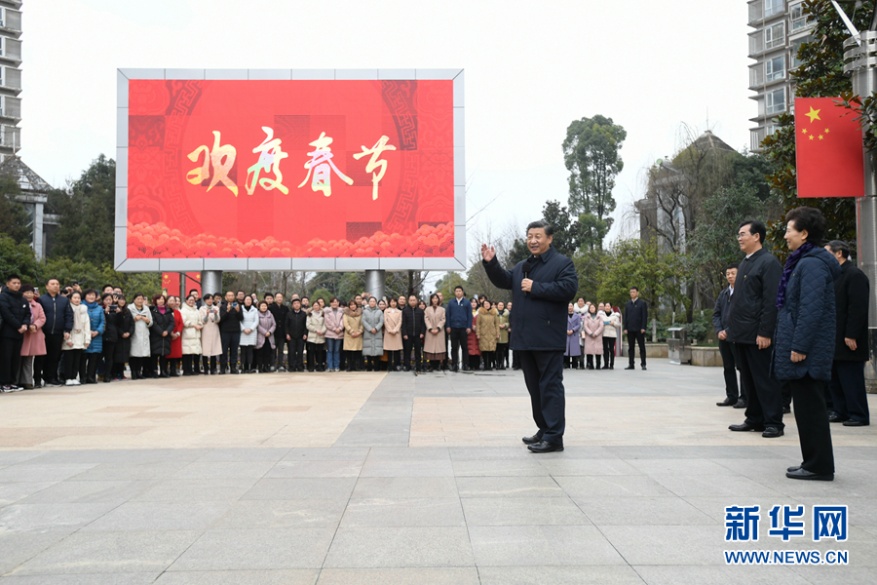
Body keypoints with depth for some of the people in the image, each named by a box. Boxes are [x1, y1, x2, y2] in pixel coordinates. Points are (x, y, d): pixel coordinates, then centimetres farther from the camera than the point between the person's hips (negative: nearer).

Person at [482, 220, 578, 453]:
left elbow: (568, 288, -17)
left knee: (550, 386, -7)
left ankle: (554, 437, -6)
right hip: (525, 338, 8)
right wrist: (491, 263, 4)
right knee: (534, 387, 14)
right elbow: (503, 281, 21)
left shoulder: (562, 263, -3)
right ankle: (544, 430, 24)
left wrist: (536, 288, -15)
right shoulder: (522, 267, 21)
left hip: (547, 338, -8)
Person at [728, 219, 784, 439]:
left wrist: (765, 332, -20)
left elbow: (771, 301, -17)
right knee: (748, 380, 12)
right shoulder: (745, 263, 16)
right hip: (741, 333, 9)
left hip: (758, 334, -9)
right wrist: (733, 327, 14)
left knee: (765, 379, -2)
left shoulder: (769, 262, -10)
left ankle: (773, 422, 5)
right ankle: (754, 419, 20)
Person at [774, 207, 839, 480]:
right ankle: (814, 462, 22)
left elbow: (811, 310, -22)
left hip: (808, 351, -10)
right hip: (803, 348, 10)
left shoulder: (811, 264, -15)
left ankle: (818, 466, 3)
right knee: (807, 406, 14)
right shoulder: (803, 261, 17)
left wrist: (799, 347, -22)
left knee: (809, 407, -4)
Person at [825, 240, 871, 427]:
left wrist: (851, 335, -21)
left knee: (852, 379, -3)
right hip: (835, 340, 9)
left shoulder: (854, 275, -13)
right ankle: (840, 411, 18)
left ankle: (858, 415, 3)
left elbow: (858, 308, -19)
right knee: (836, 378, 11)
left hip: (847, 340, -9)